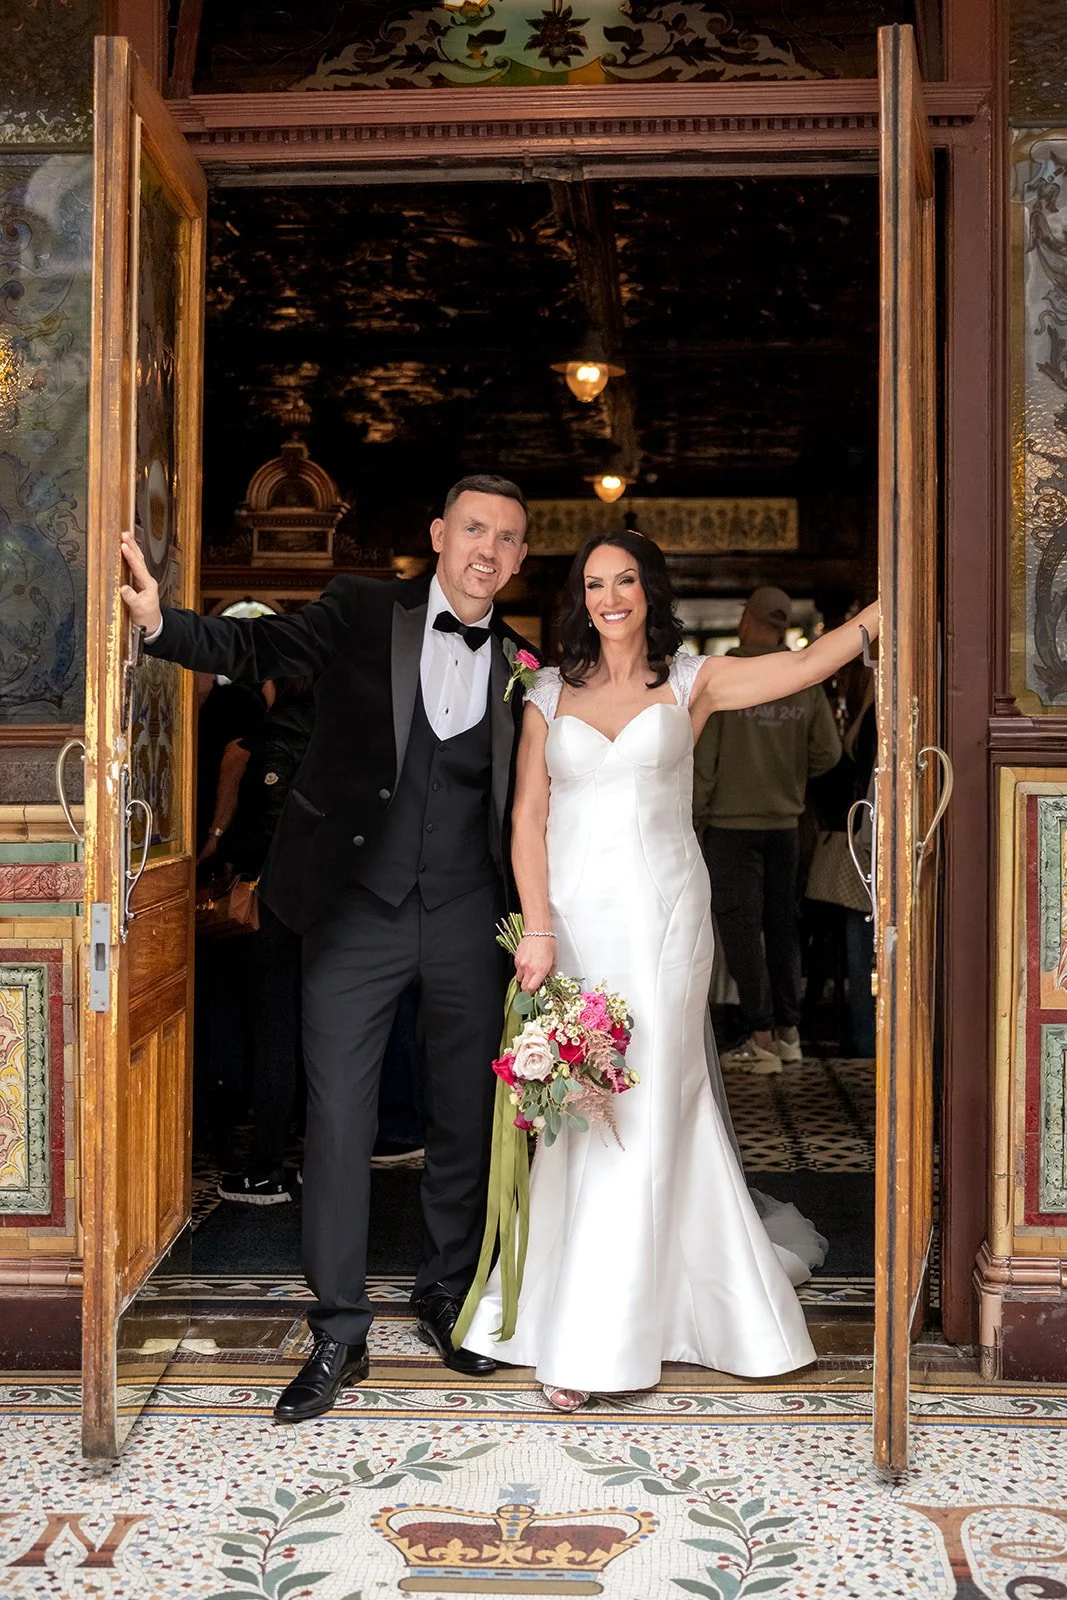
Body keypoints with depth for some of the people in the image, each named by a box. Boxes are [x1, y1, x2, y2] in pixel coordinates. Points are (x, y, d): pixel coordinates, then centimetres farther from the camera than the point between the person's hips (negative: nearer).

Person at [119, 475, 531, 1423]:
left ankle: (448, 1297, 34)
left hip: (466, 917, 3)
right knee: (338, 1118, 1)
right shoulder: (363, 615, -2)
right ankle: (339, 1332, 15)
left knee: (469, 1114, 13)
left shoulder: (519, 665, 5)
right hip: (356, 908, -2)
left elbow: (523, 807, 8)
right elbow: (258, 648, -17)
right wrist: (160, 622, -35)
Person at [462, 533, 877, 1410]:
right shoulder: (550, 693, 10)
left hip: (662, 918, -1)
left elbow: (808, 663, -3)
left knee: (645, 1114, -3)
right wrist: (537, 928, -6)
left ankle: (600, 1338, 7)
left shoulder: (691, 680, 7)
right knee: (574, 1115, 2)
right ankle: (561, 1318, 17)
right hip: (574, 919, 1)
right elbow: (528, 819, 4)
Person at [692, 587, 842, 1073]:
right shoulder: (805, 679, 2)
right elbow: (828, 752, 3)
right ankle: (787, 1031, 19)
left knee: (741, 926, -1)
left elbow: (702, 756, -10)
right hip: (785, 820, 5)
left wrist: (696, 813, 0)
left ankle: (760, 1038, -2)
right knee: (781, 924, 13)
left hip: (732, 820, -4)